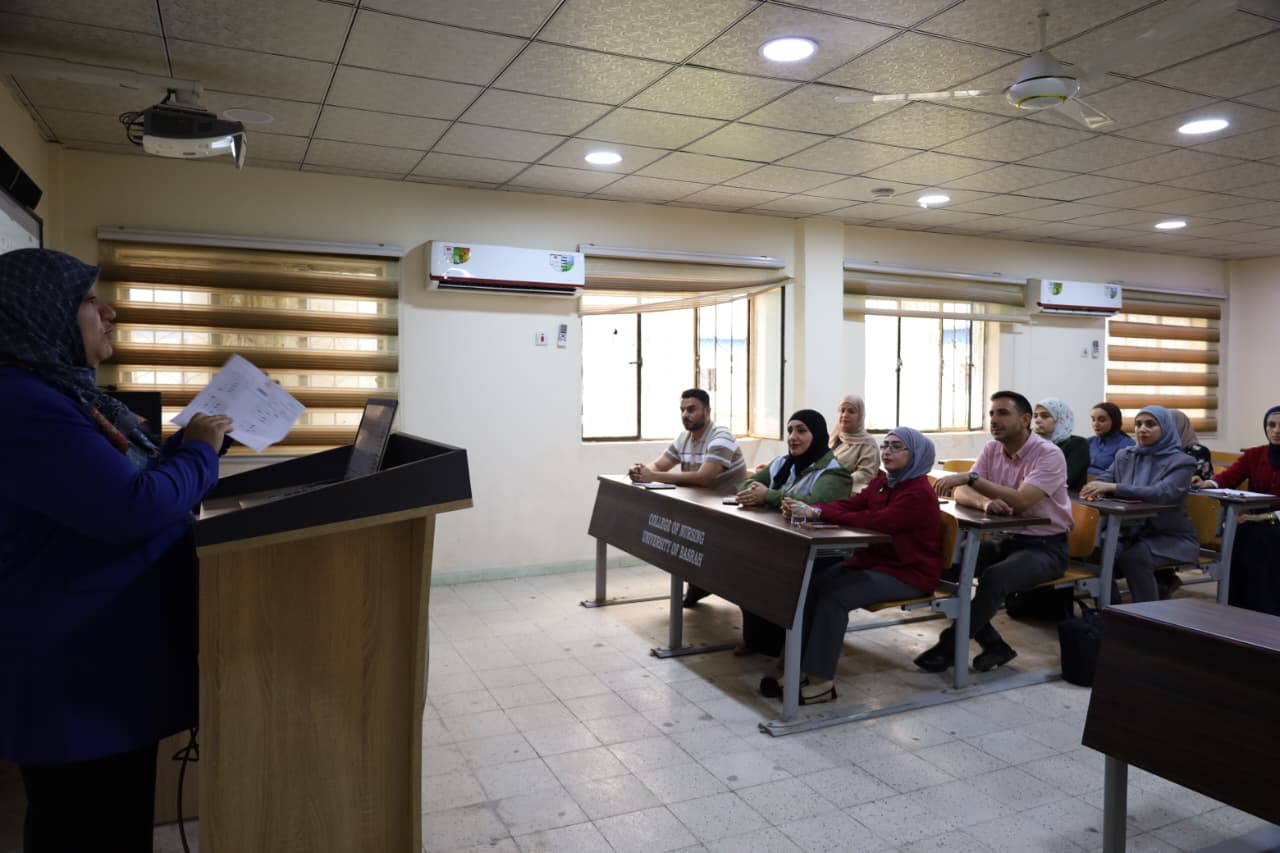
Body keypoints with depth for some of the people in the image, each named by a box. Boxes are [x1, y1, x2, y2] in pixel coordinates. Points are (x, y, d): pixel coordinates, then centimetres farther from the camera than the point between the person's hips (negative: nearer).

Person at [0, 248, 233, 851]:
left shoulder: (63, 392, 11)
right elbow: (133, 508, -28)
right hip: (74, 670, -10)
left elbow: (124, 480, 18)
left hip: (111, 651, 10)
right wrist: (199, 450, -12)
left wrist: (193, 440, 6)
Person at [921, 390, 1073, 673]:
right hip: (1007, 540, 7)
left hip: (1045, 546, -6)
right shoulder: (992, 449, 3)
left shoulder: (1049, 455, -16)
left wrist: (971, 478, -33)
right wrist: (984, 502, -28)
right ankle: (993, 644, -7)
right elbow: (961, 493, -5)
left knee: (994, 577, -33)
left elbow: (1020, 501, -30)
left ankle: (950, 646, -16)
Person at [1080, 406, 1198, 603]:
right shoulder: (1125, 456, 10)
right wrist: (1093, 490, -26)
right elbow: (1104, 480, 0)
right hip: (1132, 532, 4)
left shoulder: (1181, 462, -8)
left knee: (1133, 558, -33)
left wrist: (1113, 487, -37)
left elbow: (1160, 493, -26)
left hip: (1172, 537, -4)